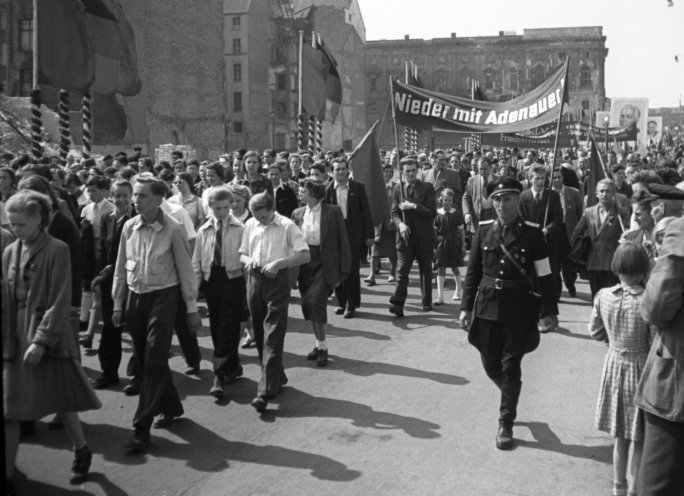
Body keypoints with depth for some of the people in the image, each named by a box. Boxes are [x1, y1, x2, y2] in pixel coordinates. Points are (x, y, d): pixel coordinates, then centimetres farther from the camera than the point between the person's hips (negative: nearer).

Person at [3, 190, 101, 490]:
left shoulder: (56, 251, -10)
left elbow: (59, 302, -14)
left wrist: (41, 340, -19)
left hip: (50, 339, -5)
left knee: (61, 400, 7)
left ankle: (81, 451, 32)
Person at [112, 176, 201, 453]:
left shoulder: (173, 230, -11)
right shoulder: (129, 227, 2)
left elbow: (185, 270, -6)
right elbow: (121, 268, 10)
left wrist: (192, 308, -5)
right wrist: (117, 305, 10)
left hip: (163, 297, -5)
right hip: (135, 297, 5)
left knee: (154, 363, -6)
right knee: (144, 360, 12)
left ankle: (142, 428, -1)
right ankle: (171, 406, 33)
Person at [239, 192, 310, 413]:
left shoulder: (287, 226, -7)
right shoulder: (250, 225, 8)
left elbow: (305, 255, -11)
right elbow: (242, 253, 17)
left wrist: (279, 263, -21)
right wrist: (247, 261, -6)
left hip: (277, 281, -5)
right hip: (254, 280, 6)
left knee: (273, 337, -8)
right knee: (259, 334, 12)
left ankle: (266, 390, -8)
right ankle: (276, 377, 30)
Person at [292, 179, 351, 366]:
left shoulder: (333, 212, -5)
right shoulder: (298, 213, 8)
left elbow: (342, 240, -4)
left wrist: (342, 270, -8)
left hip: (324, 263, -5)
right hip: (304, 263, 5)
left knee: (315, 301, -17)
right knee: (308, 305, 8)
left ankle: (322, 346, -2)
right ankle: (319, 345, 25)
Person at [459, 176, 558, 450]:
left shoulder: (532, 234, -5)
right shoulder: (483, 231, 2)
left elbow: (544, 276, -3)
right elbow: (473, 271, 5)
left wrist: (550, 312, -5)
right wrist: (467, 307, 2)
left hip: (519, 311, -3)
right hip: (487, 307, 3)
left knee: (510, 367, 1)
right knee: (491, 365, 11)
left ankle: (506, 424, 15)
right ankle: (511, 397, 42)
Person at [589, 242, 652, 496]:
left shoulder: (603, 296, -9)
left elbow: (595, 332, 4)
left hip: (614, 367, 4)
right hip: (641, 371, -4)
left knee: (620, 437, 19)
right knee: (639, 440, 11)